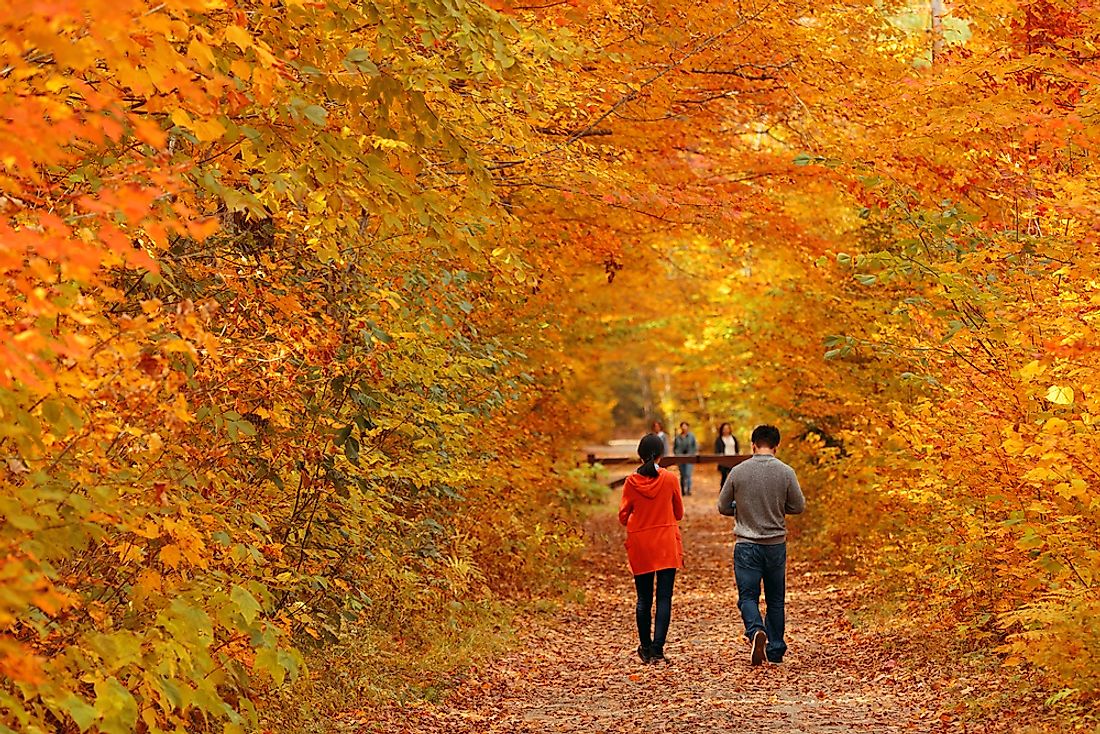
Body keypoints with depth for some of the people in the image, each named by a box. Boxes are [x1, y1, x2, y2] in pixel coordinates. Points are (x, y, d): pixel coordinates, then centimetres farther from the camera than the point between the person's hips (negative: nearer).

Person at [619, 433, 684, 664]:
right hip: (666, 545, -1)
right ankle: (657, 648, -9)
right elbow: (679, 513, 5)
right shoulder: (670, 478, -7)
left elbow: (623, 516, 1)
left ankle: (646, 648, 19)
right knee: (664, 598, -1)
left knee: (644, 599, 11)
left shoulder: (631, 482, -5)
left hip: (639, 545, 1)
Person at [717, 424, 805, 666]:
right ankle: (775, 651, 18)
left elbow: (723, 507, 3)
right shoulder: (786, 473, -6)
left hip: (746, 545, -1)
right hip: (776, 544, 1)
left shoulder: (738, 472, -5)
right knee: (776, 599, 13)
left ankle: (756, 631, -26)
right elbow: (798, 506, 2)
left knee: (748, 596, 2)